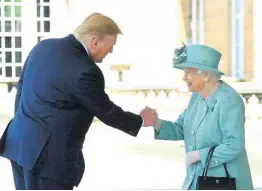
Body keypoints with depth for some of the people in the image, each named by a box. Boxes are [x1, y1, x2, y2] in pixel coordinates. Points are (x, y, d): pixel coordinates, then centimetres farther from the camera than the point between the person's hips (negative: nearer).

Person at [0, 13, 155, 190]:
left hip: (20, 143, 9)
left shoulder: (43, 46, 5)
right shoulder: (85, 72, -20)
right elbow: (106, 111, -8)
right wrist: (140, 120, 9)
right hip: (49, 154, -9)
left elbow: (22, 85, 14)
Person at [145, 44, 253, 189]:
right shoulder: (198, 96, 6)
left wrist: (199, 155, -18)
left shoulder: (229, 101, -20)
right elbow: (180, 131, 10)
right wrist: (156, 123, -8)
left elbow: (233, 146, -24)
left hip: (224, 184, -8)